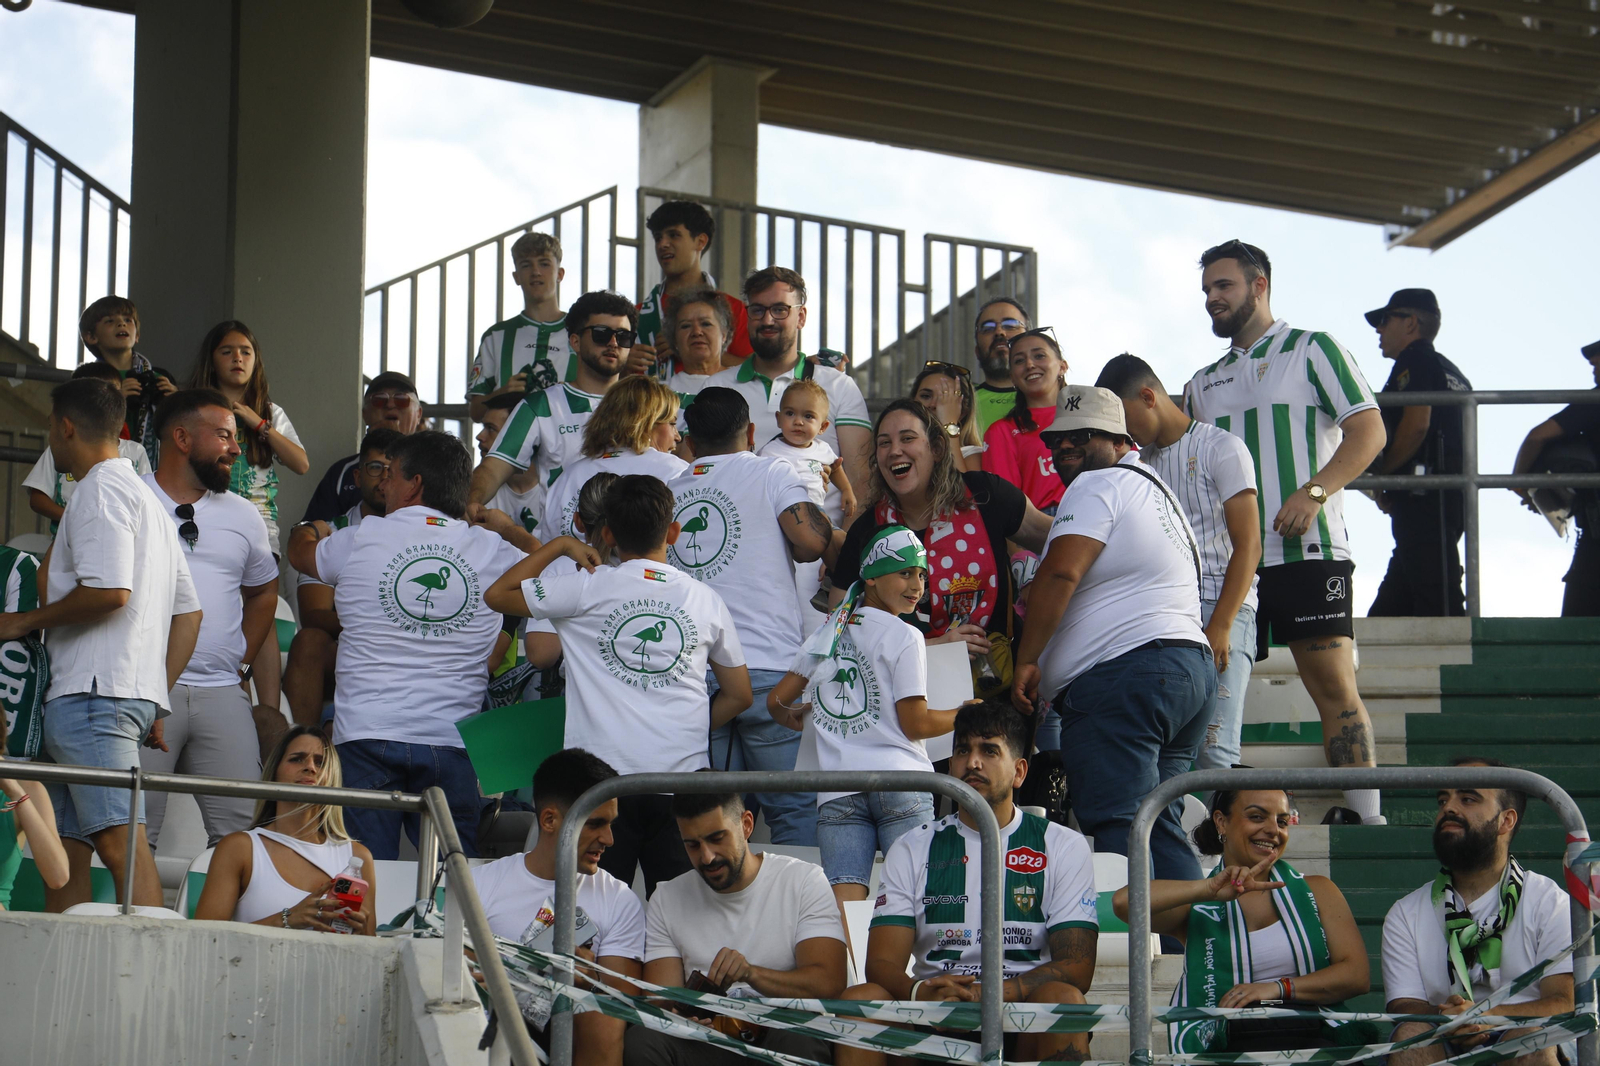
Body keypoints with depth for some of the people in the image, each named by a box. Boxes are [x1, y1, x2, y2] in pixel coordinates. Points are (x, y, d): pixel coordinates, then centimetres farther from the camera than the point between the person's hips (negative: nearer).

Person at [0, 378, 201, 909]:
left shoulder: (101, 490, -5)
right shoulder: (147, 497, 26)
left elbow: (111, 590, -20)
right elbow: (189, 614, 24)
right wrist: (156, 700, 22)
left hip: (93, 692, -10)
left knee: (119, 841, -17)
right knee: (64, 846, 7)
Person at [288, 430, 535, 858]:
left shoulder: (361, 540, 2)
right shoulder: (492, 550, 3)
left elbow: (301, 553, 24)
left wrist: (309, 530, 48)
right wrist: (505, 526, 41)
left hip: (366, 736, -1)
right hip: (452, 741, 2)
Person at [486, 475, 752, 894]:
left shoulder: (588, 589, -1)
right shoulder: (706, 599, 10)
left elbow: (497, 594, 11)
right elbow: (739, 694, 18)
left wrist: (561, 545, 18)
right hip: (684, 773, 2)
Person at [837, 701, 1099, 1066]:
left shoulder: (1065, 847, 10)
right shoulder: (912, 850, 15)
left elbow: (1076, 968, -2)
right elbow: (882, 962, 4)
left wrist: (992, 993, -20)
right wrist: (919, 992, -21)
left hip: (1023, 1025, -1)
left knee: (1060, 998, -35)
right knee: (859, 1000, -28)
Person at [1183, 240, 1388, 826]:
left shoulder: (1312, 350, 6)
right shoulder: (1203, 383, 23)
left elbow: (1368, 430, -4)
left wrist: (1313, 491, -17)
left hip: (1306, 550, -6)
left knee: (1334, 686, -12)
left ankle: (1362, 814, -13)